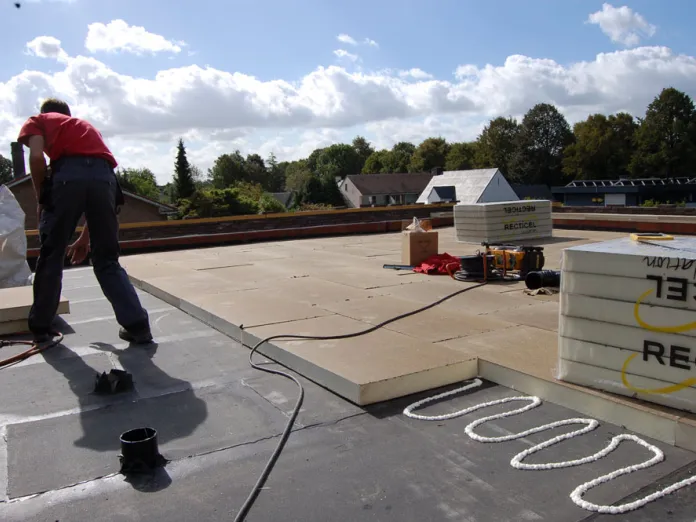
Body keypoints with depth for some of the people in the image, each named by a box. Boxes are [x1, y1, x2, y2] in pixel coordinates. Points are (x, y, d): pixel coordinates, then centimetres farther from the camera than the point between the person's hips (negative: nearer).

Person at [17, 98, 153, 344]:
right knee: (107, 260, 13)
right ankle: (138, 325, 6)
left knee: (50, 256, 12)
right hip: (105, 176, 4)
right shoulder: (86, 126, 40)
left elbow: (37, 157, 2)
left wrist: (41, 199, 15)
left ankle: (40, 328, 24)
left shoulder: (36, 121, 27)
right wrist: (85, 237, 38)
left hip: (68, 175, -4)